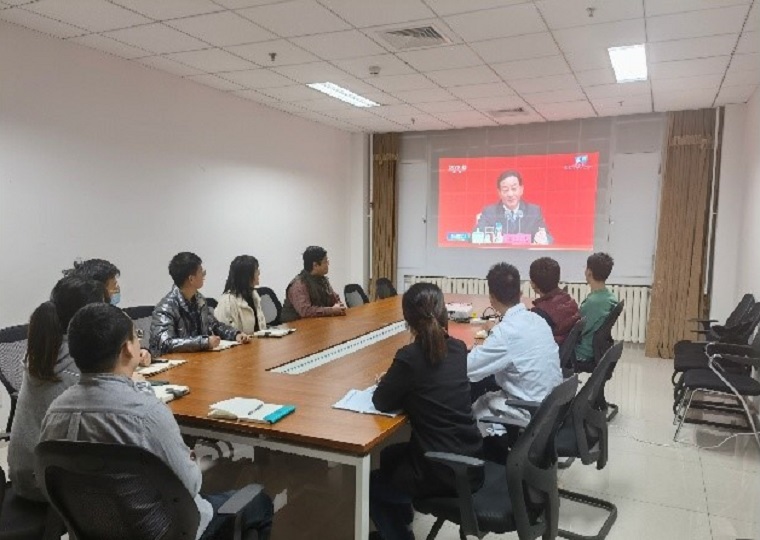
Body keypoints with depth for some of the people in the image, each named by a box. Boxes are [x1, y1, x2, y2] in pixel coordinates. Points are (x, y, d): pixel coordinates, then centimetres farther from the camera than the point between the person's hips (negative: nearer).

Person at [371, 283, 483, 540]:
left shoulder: (410, 356, -19)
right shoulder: (459, 348, 1)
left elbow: (381, 402, -8)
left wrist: (392, 381, 9)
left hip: (443, 472, -7)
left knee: (371, 482, 21)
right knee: (389, 456, 31)